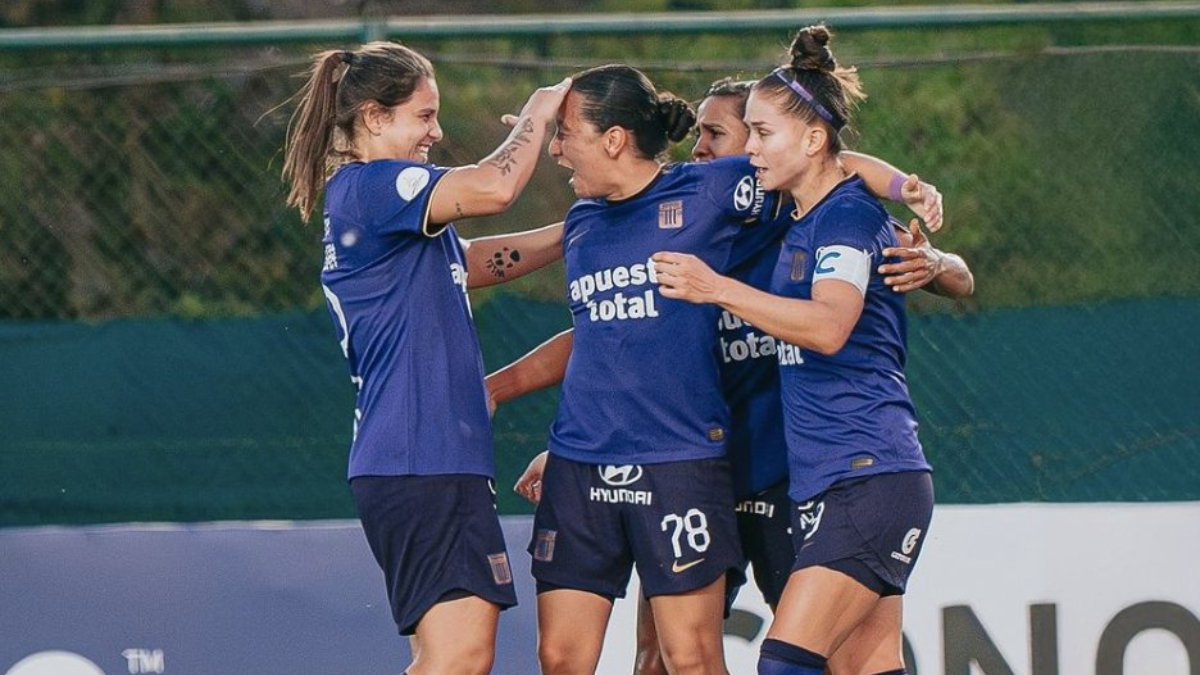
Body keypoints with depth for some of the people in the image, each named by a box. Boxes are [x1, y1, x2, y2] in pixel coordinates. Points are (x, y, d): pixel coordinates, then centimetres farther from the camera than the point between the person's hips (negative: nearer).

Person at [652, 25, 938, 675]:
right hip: (820, 487, 9)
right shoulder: (801, 223, 18)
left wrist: (719, 289, -36)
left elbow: (830, 326, -27)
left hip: (870, 479, -9)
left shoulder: (848, 213, -10)